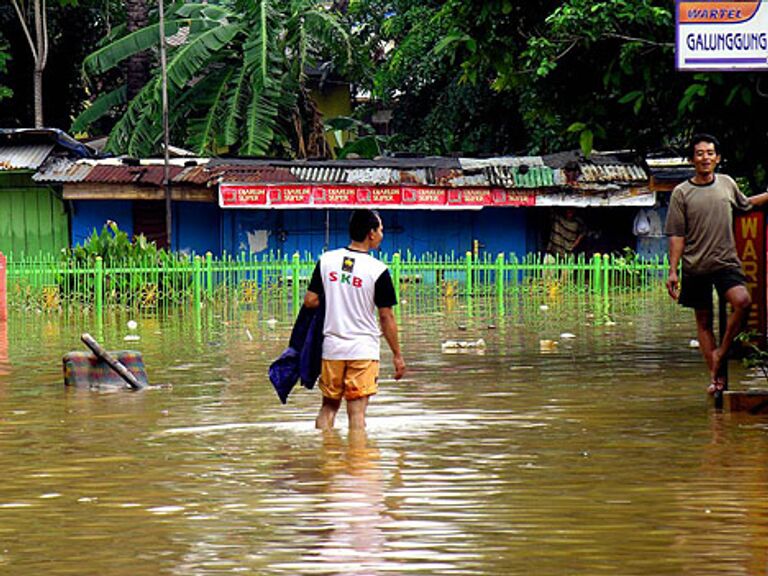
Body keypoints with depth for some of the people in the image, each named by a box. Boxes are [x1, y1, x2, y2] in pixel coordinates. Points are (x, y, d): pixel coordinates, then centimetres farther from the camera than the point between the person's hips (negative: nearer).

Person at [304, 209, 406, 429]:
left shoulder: (326, 260, 0)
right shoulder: (378, 270, -10)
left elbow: (310, 301, 1)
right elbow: (386, 316, -7)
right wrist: (397, 355, 2)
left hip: (331, 346, 3)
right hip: (363, 349, -3)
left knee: (329, 406, 15)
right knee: (357, 411, -3)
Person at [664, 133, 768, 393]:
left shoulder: (727, 183, 9)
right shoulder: (681, 193, -1)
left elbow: (743, 203, 31)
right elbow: (676, 236, -1)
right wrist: (672, 271, -6)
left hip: (726, 261, 1)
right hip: (696, 265, -1)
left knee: (742, 301, -24)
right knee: (703, 321, 4)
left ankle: (721, 352, -8)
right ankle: (715, 375, 11)